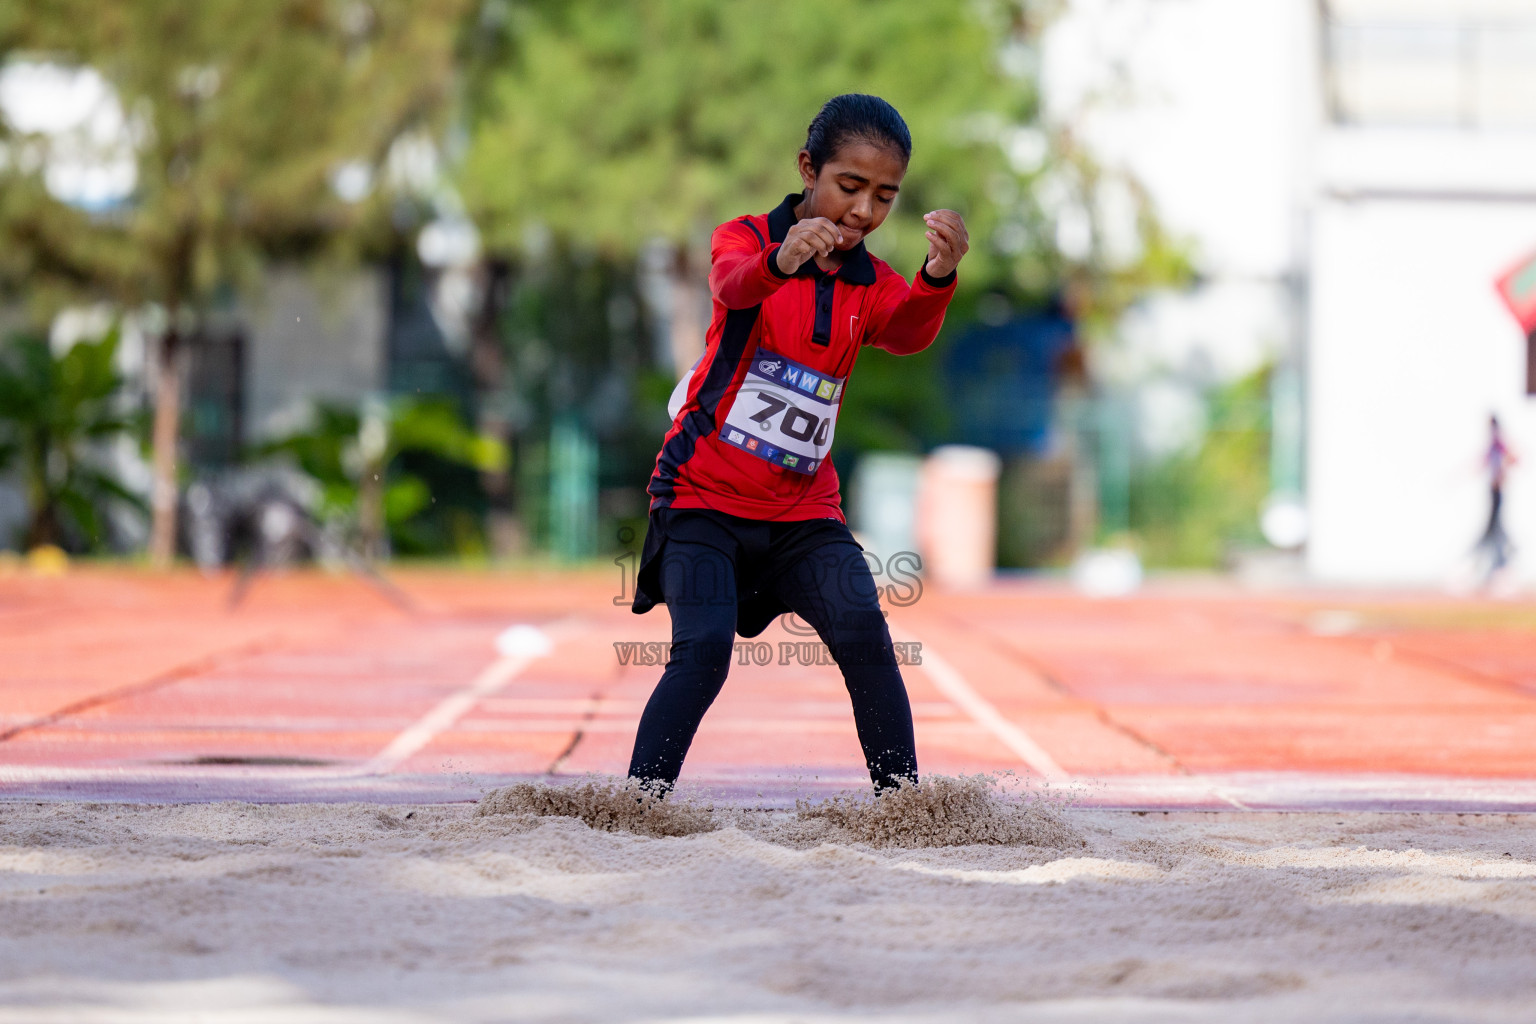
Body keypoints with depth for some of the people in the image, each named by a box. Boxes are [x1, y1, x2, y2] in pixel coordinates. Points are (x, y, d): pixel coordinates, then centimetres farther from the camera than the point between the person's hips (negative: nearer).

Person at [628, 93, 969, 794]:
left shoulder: (872, 287, 4)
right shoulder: (746, 238, -5)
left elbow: (910, 334, -20)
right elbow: (733, 285, -30)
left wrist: (938, 279, -45)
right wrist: (781, 261, -56)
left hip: (803, 509, 3)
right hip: (703, 498, -3)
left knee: (864, 634, -17)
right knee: (704, 650, -20)